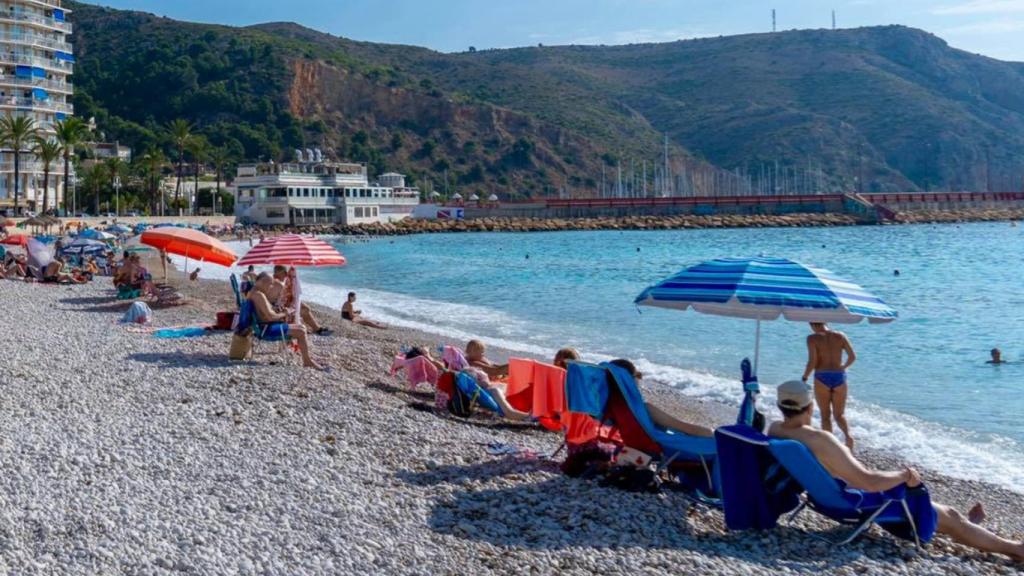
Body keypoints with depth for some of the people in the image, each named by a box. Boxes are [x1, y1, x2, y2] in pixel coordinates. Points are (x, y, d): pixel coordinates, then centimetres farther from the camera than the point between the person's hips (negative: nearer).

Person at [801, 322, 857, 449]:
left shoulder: (812, 338, -6)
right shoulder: (840, 336, 5)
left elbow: (812, 361, -14)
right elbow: (853, 356, 2)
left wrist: (804, 378, -2)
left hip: (822, 377, -3)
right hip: (839, 377, 3)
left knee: (825, 415, 9)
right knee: (839, 414, 12)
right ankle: (848, 434, -15)